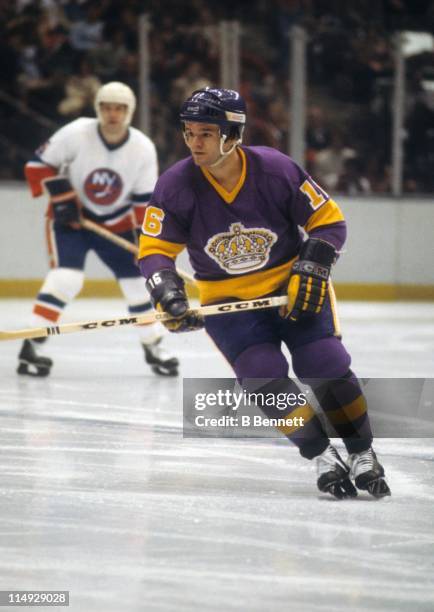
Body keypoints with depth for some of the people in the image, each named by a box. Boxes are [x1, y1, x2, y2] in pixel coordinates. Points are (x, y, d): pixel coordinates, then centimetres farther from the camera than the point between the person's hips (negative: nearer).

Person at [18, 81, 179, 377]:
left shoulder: (144, 148, -13)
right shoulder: (76, 134, -21)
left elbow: (145, 200, -6)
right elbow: (39, 164, -12)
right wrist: (62, 198, -21)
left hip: (117, 222, 4)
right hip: (70, 218, -4)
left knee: (139, 280, 2)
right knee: (66, 277, -22)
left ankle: (154, 347, 22)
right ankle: (31, 347, -18)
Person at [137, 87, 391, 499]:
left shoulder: (277, 170, -18)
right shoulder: (175, 187, -15)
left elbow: (328, 220, -8)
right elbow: (155, 249, -8)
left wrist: (311, 270, -19)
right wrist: (168, 294, -24)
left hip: (291, 287, -1)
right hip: (227, 299, 1)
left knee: (326, 368, -11)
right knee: (265, 378, -15)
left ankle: (362, 454, 7)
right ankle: (322, 457, 1)